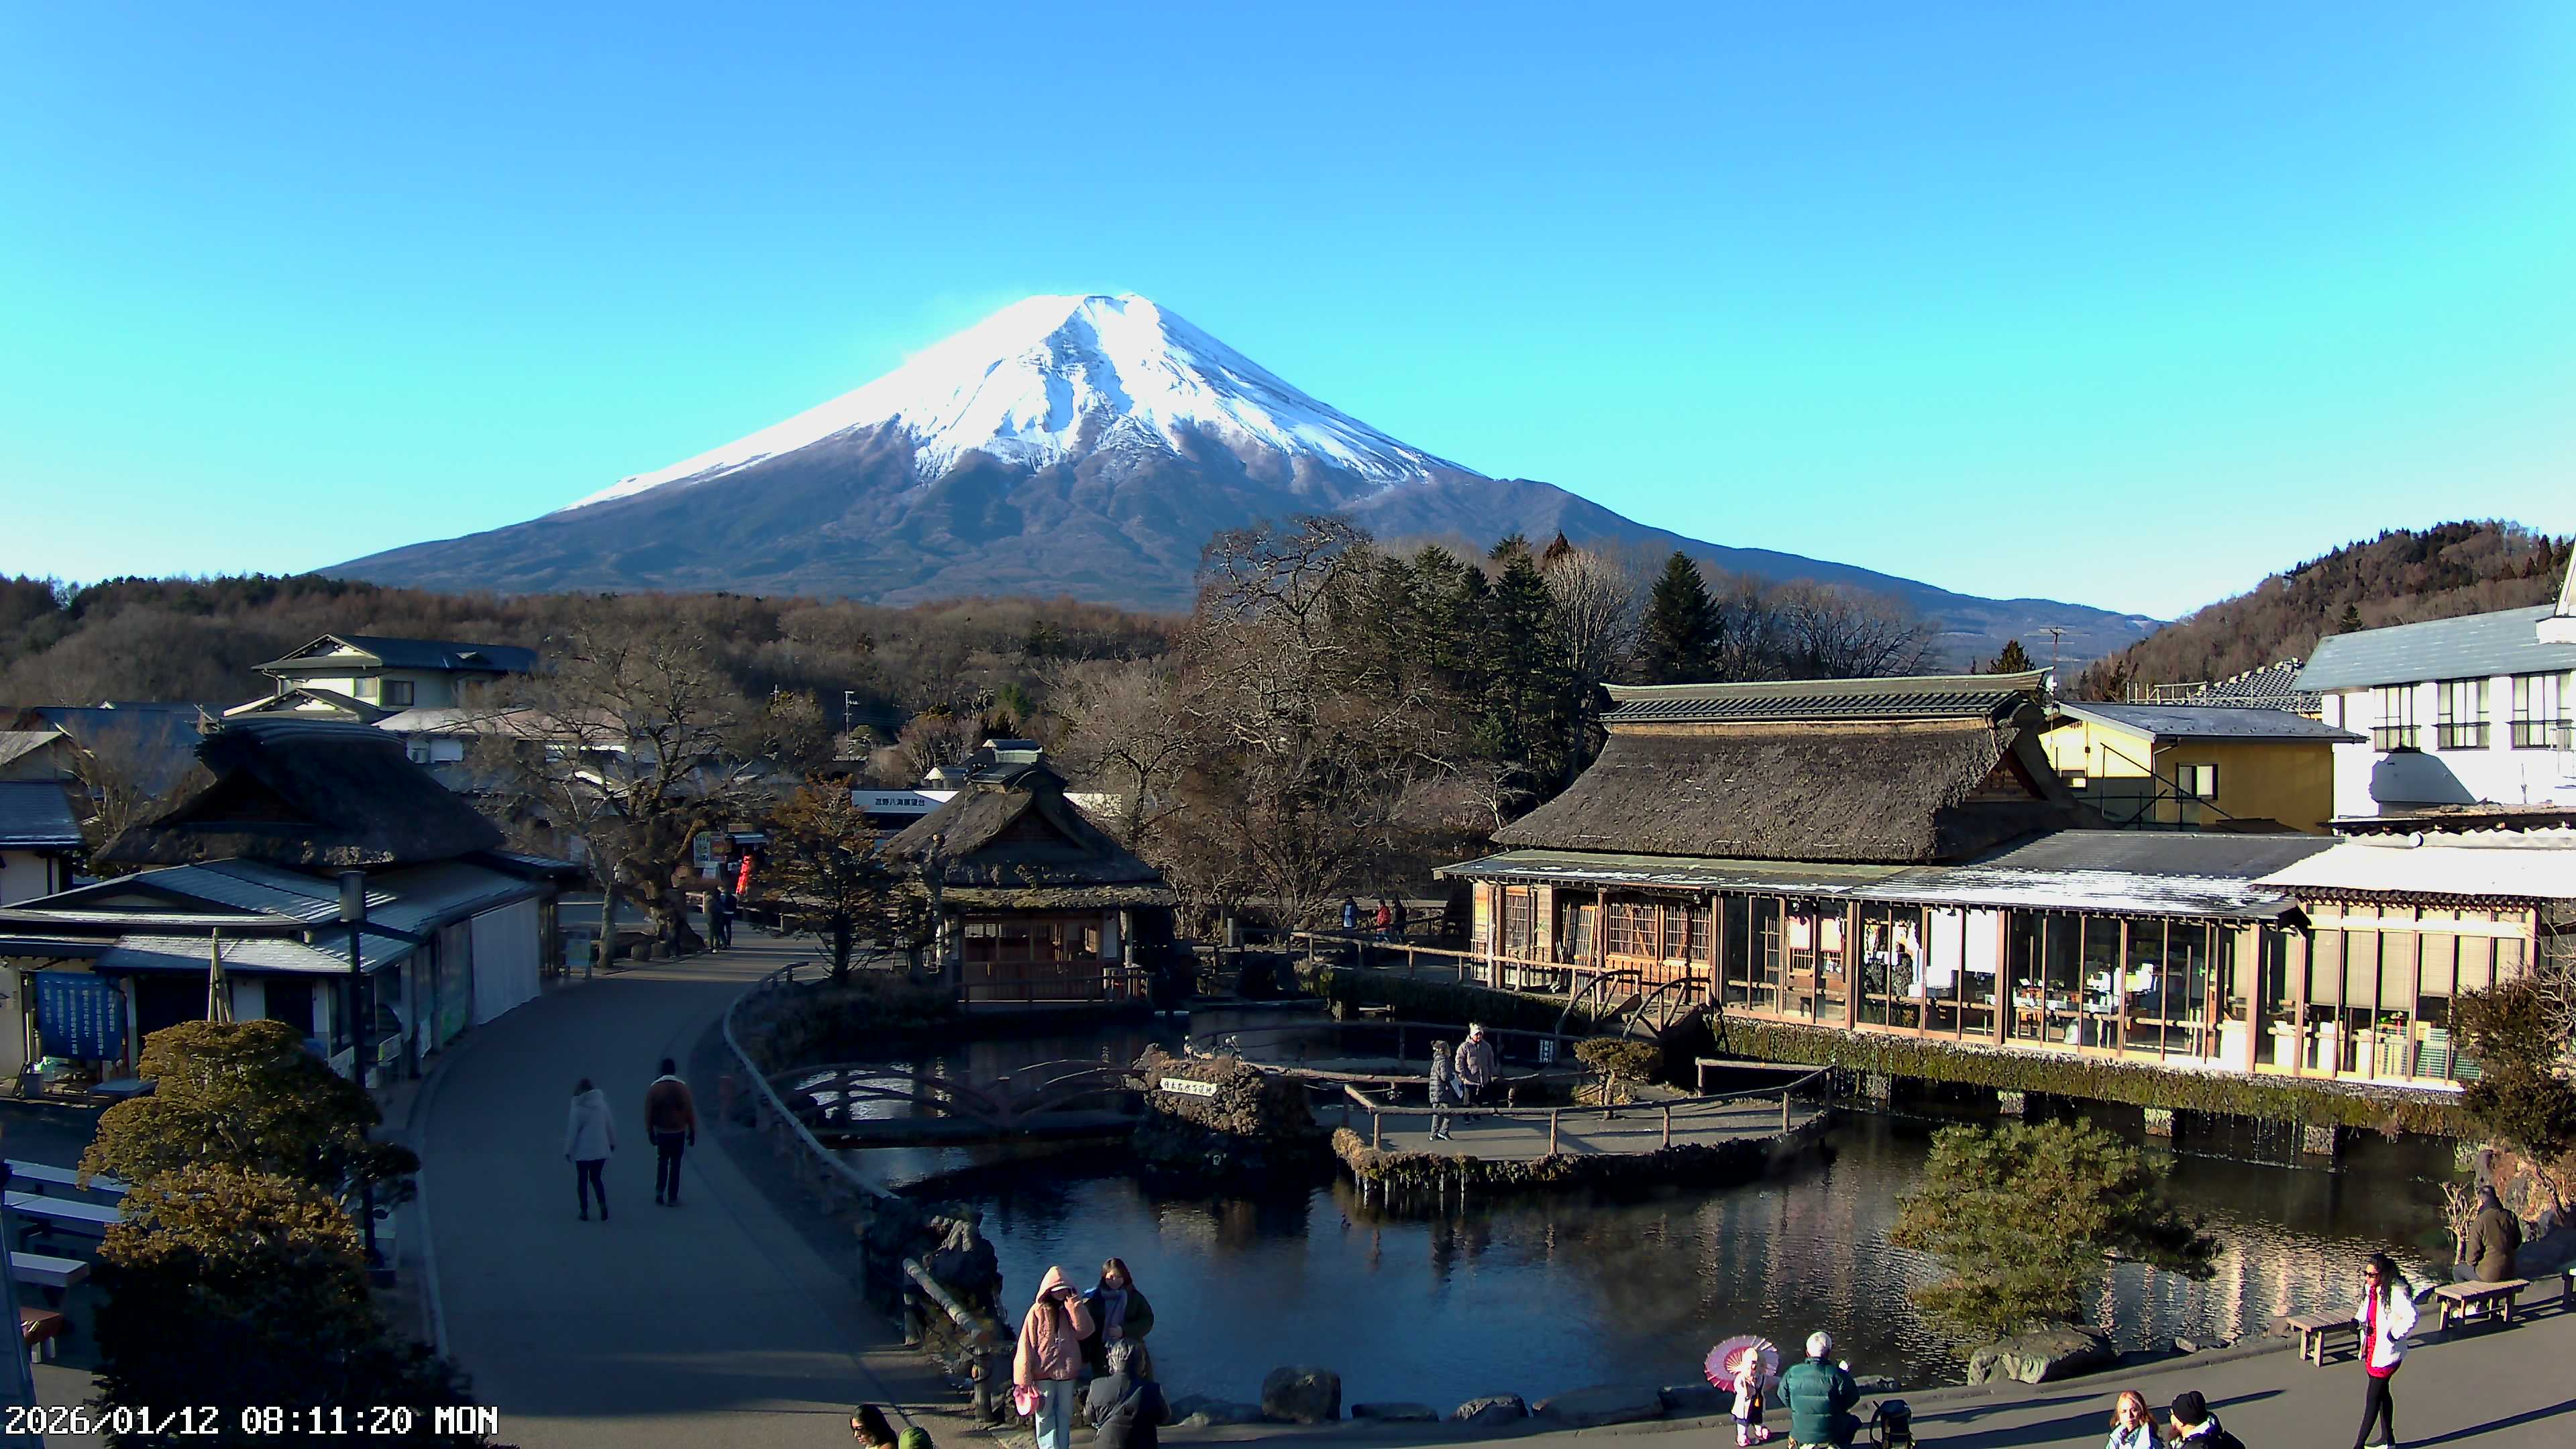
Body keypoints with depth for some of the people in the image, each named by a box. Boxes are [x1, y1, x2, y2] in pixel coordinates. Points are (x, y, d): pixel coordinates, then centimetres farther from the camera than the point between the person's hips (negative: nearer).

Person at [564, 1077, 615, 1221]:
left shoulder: (578, 1108, -14)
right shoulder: (602, 1103, 0)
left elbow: (572, 1131, -12)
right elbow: (610, 1124, 8)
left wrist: (568, 1150, -2)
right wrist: (613, 1142, 22)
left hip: (583, 1151, -4)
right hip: (601, 1150, 4)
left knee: (582, 1180, 11)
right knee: (596, 1178, 16)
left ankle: (584, 1211, 13)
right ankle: (603, 1204, -5)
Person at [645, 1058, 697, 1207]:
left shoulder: (654, 1088, -4)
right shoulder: (682, 1087, -6)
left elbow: (648, 1112, -1)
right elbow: (690, 1111, -4)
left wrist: (650, 1131, 8)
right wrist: (692, 1132, 3)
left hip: (661, 1132, 1)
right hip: (679, 1132, -1)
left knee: (662, 1162, 17)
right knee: (675, 1164, 6)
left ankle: (659, 1192, 4)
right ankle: (673, 1197, 5)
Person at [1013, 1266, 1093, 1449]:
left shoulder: (1071, 1310, 6)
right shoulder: (1038, 1311, -4)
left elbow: (1084, 1331, -12)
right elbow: (1026, 1345, -7)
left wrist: (1074, 1302, -13)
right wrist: (1025, 1378, -12)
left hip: (1067, 1372, 3)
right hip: (1043, 1372, -3)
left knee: (1065, 1414, 10)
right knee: (1045, 1415, -1)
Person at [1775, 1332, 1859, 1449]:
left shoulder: (1792, 1373, -10)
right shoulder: (1837, 1374, -19)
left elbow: (1784, 1397, 3)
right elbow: (1853, 1398, -8)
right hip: (1832, 1432, -2)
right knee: (1854, 1422, 28)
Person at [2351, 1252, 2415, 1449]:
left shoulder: (2397, 1293, -23)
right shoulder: (2371, 1289, 3)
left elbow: (2411, 1317, -29)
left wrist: (2395, 1334, -22)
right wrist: (2359, 1320, 0)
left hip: (2386, 1354, -9)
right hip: (2371, 1350, 9)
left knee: (2372, 1398, -3)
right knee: (2382, 1394, 20)